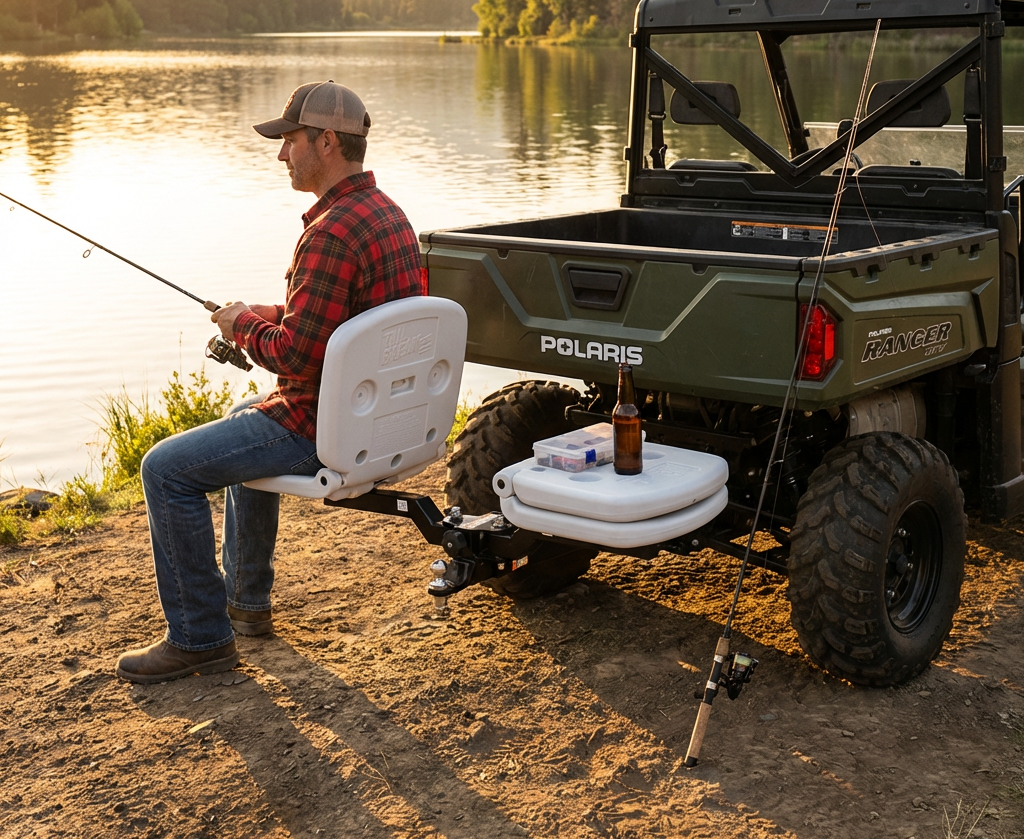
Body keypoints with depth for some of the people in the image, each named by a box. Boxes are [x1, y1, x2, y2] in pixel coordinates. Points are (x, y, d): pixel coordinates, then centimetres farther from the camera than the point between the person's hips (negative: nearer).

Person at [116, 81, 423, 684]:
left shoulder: (333, 233, -25)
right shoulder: (388, 214, 8)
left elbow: (296, 357, -26)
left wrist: (244, 326, -7)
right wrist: (272, 317, 10)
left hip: (324, 427, -11)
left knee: (166, 469, -5)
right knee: (244, 421, 35)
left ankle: (201, 637, 4)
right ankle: (248, 600, 40)